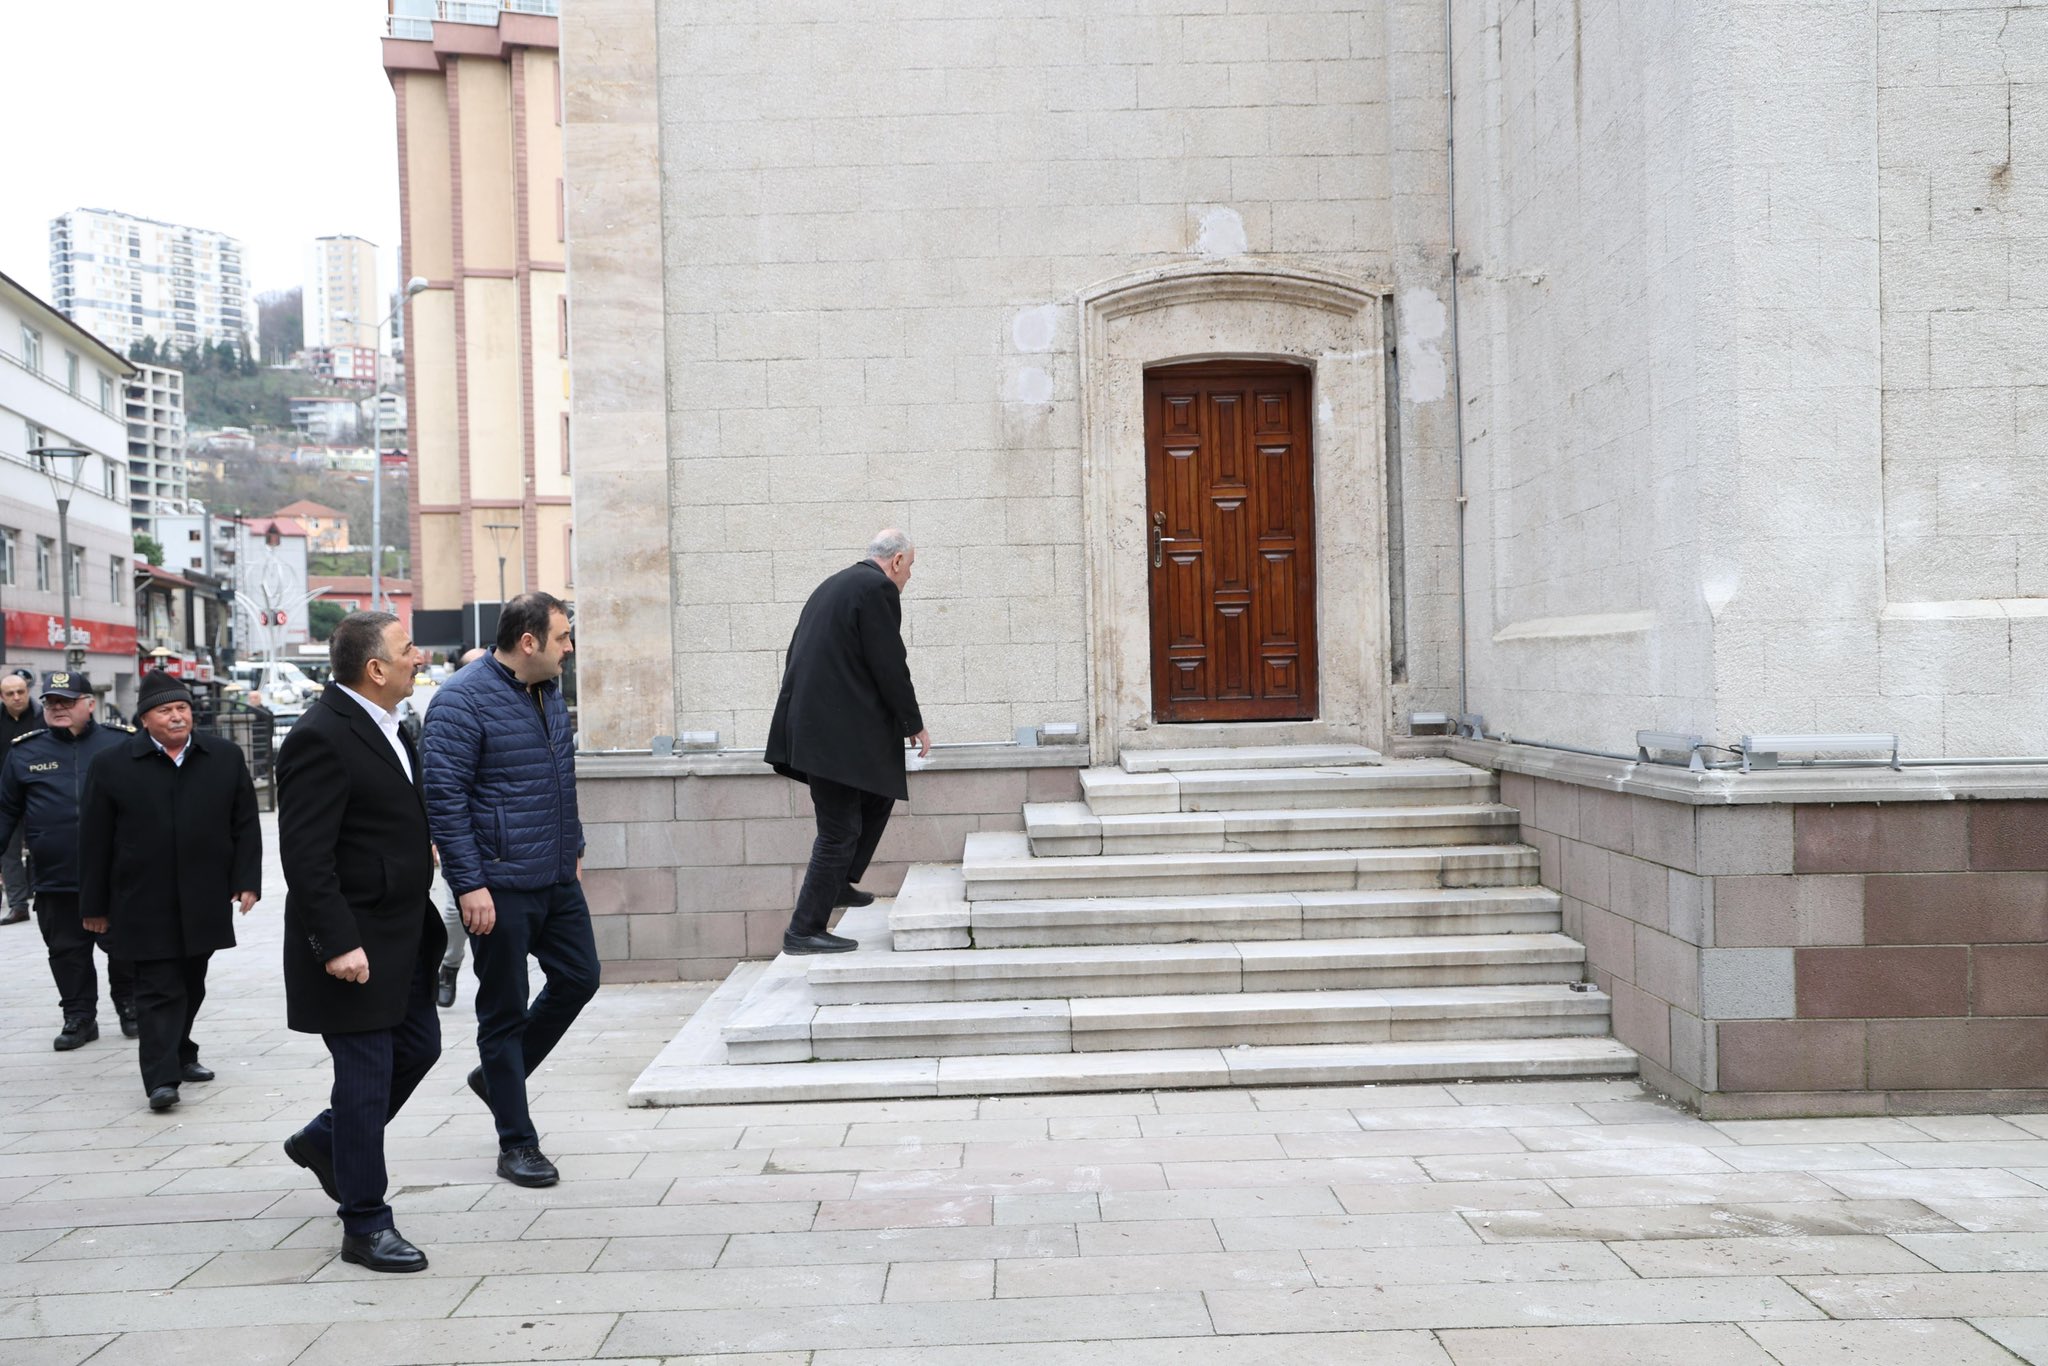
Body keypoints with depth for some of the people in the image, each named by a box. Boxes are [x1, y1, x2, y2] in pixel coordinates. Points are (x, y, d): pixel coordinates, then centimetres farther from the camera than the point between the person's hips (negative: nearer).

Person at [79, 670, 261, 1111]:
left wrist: (247, 881, -1)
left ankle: (181, 1055, 32)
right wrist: (95, 905, 0)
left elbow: (245, 826, 7)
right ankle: (161, 1078, -8)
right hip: (144, 906, -3)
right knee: (159, 989, -7)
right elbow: (95, 841, 0)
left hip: (205, 903, 3)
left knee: (190, 986, 15)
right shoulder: (112, 766, -3)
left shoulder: (226, 758, 4)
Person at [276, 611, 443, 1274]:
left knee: (419, 1046, 18)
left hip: (404, 932, 9)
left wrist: (419, 845, 14)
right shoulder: (320, 737, -20)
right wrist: (338, 943, -26)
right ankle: (365, 1225, 12)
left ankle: (324, 1141, 39)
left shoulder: (385, 727, 9)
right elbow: (306, 855, -23)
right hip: (355, 940, -9)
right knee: (366, 1073, -1)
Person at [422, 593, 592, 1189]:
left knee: (578, 978, 13)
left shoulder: (549, 691, 11)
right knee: (504, 1008, 3)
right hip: (501, 887, -8)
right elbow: (444, 797, -17)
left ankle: (496, 1073, 33)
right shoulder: (463, 699, -15)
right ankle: (516, 1144, 14)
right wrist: (469, 885, -20)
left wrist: (573, 849, 22)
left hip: (558, 879, 8)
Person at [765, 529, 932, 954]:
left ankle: (840, 883, 26)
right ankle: (804, 930, 1)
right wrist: (914, 724, -2)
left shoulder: (837, 584, 18)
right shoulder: (877, 589, -10)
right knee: (840, 830, -3)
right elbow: (889, 666, -14)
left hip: (812, 723, 10)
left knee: (878, 795, 23)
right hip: (837, 731, -10)